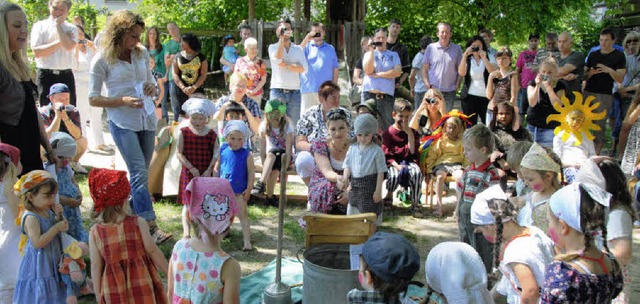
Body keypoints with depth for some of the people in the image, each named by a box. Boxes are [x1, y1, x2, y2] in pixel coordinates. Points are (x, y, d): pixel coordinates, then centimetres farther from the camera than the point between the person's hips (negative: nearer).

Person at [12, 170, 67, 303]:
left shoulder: (49, 212, 4)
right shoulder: (31, 218, -20)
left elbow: (62, 228, 16)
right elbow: (38, 242, -29)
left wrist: (59, 216, -3)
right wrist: (56, 227, -24)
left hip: (52, 264, 8)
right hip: (38, 266, -8)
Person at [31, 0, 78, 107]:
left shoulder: (72, 29, 7)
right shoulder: (39, 26, 2)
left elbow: (69, 46, -14)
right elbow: (36, 52, -10)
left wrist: (58, 25, -8)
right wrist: (60, 42, -11)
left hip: (66, 75, 2)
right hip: (46, 75, -2)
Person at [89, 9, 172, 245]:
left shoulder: (142, 54, 7)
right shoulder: (102, 60, -6)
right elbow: (93, 99, -4)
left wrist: (151, 87, -3)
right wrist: (123, 101, -18)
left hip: (147, 119, 6)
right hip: (122, 122, -5)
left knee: (141, 172, 11)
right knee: (139, 173, -13)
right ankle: (151, 227, -15)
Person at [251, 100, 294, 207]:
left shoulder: (287, 126, -14)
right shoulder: (264, 126, -7)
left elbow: (289, 149, -20)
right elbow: (262, 149, -8)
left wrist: (284, 168, -28)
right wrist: (265, 167, -16)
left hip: (284, 155, -2)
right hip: (271, 155, 2)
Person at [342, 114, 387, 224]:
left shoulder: (377, 150, -9)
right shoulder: (352, 148, 5)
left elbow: (380, 172, -8)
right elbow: (347, 166, 7)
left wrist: (378, 191, -10)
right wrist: (345, 179, -12)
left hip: (370, 186, -5)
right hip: (354, 186, 5)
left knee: (370, 214, 1)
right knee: (352, 211, 15)